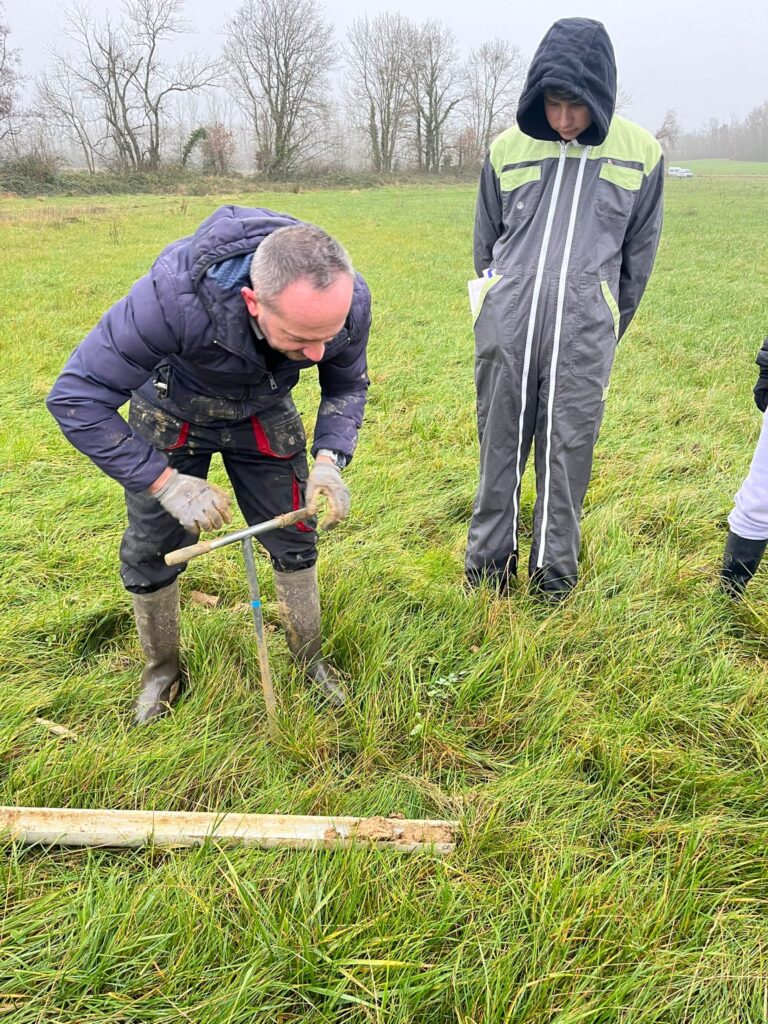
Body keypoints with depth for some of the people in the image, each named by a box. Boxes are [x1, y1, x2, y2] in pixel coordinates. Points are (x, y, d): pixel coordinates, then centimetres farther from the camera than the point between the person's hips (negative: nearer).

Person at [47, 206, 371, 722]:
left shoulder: (348, 300, -32)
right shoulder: (176, 294, -45)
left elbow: (348, 386, -10)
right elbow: (77, 397, -35)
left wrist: (329, 460, -28)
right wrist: (167, 483, -38)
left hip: (264, 415, 2)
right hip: (170, 413, -2)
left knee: (294, 539, 3)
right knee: (151, 549, 3)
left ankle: (310, 659, 28)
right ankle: (162, 670, 29)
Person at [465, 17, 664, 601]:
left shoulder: (641, 155, 6)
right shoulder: (508, 149, 8)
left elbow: (638, 256, 14)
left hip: (584, 333, -1)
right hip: (506, 327, 1)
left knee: (568, 453, 2)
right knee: (500, 449, 6)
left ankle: (555, 575, 17)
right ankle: (488, 564, 20)